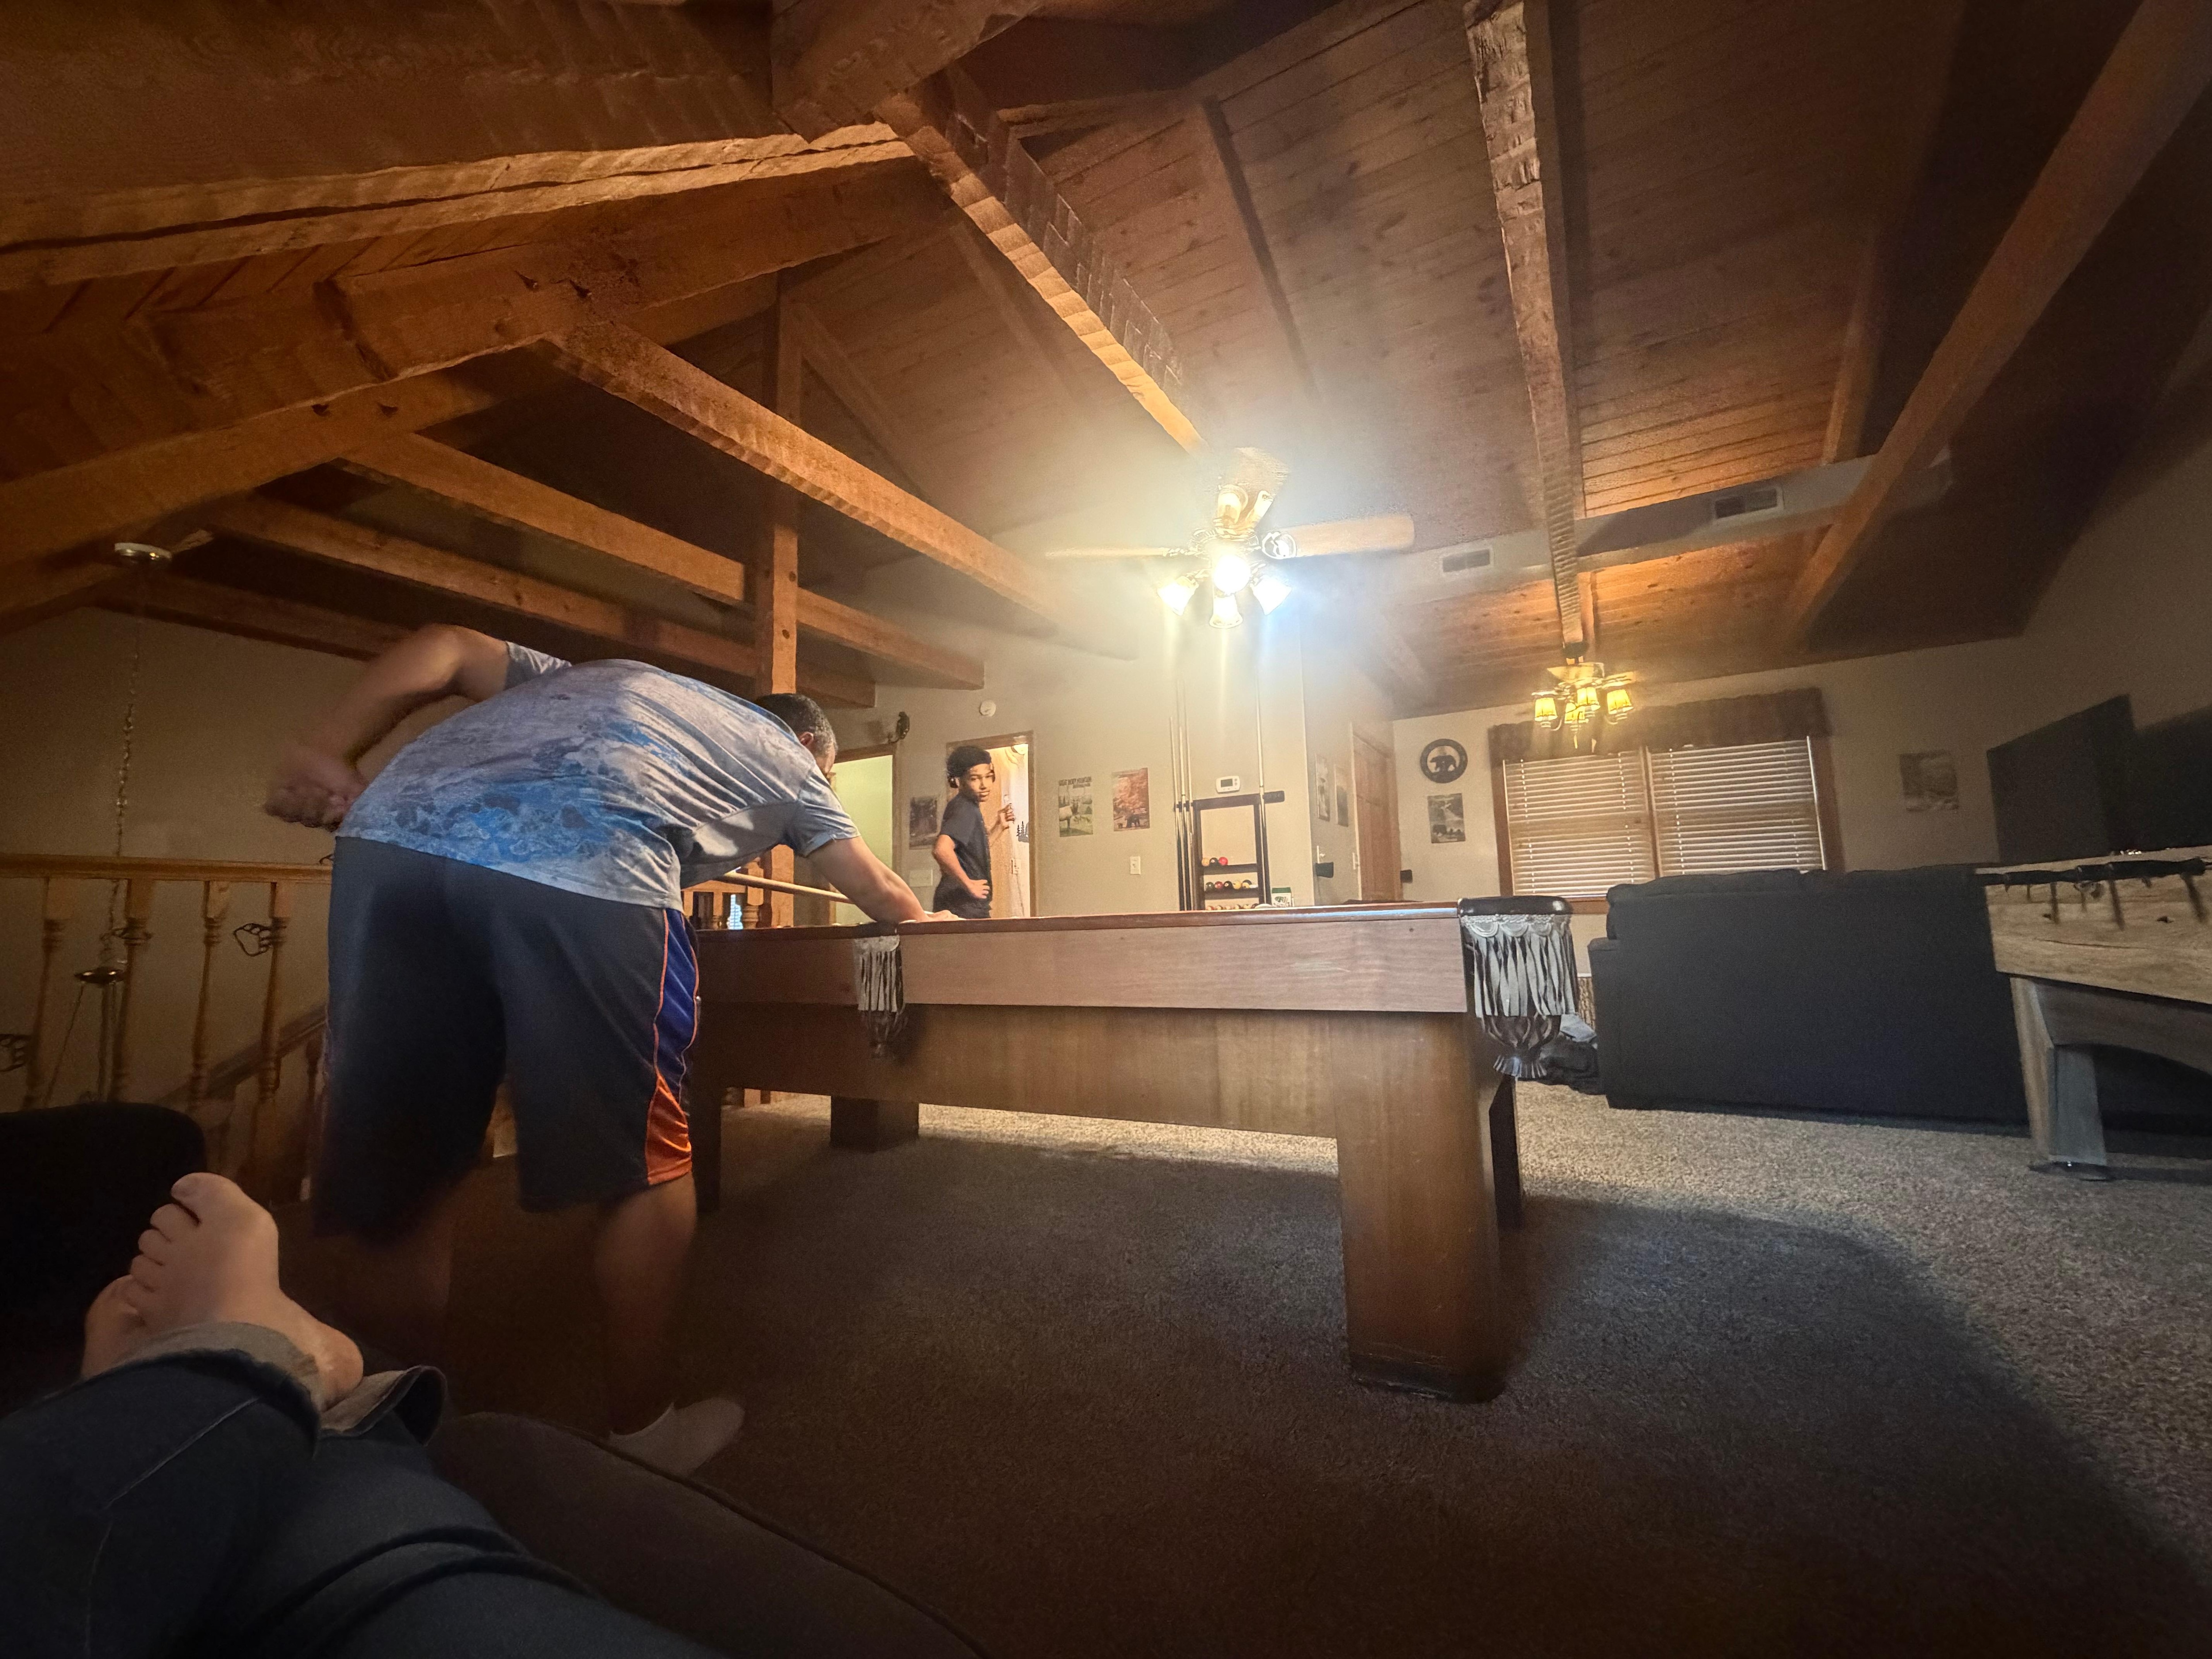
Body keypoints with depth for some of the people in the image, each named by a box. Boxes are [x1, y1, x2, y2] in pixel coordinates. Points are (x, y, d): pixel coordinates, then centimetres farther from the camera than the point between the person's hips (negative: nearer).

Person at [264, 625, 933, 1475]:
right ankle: (642, 1432, 28)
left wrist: (323, 752, 17)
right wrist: (932, 924, 54)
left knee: (391, 1175, 15)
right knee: (646, 1162, 14)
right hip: (585, 874, -5)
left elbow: (444, 648, 28)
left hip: (390, 834, 6)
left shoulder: (597, 675, 41)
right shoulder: (788, 756, 29)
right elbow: (887, 898, 35)